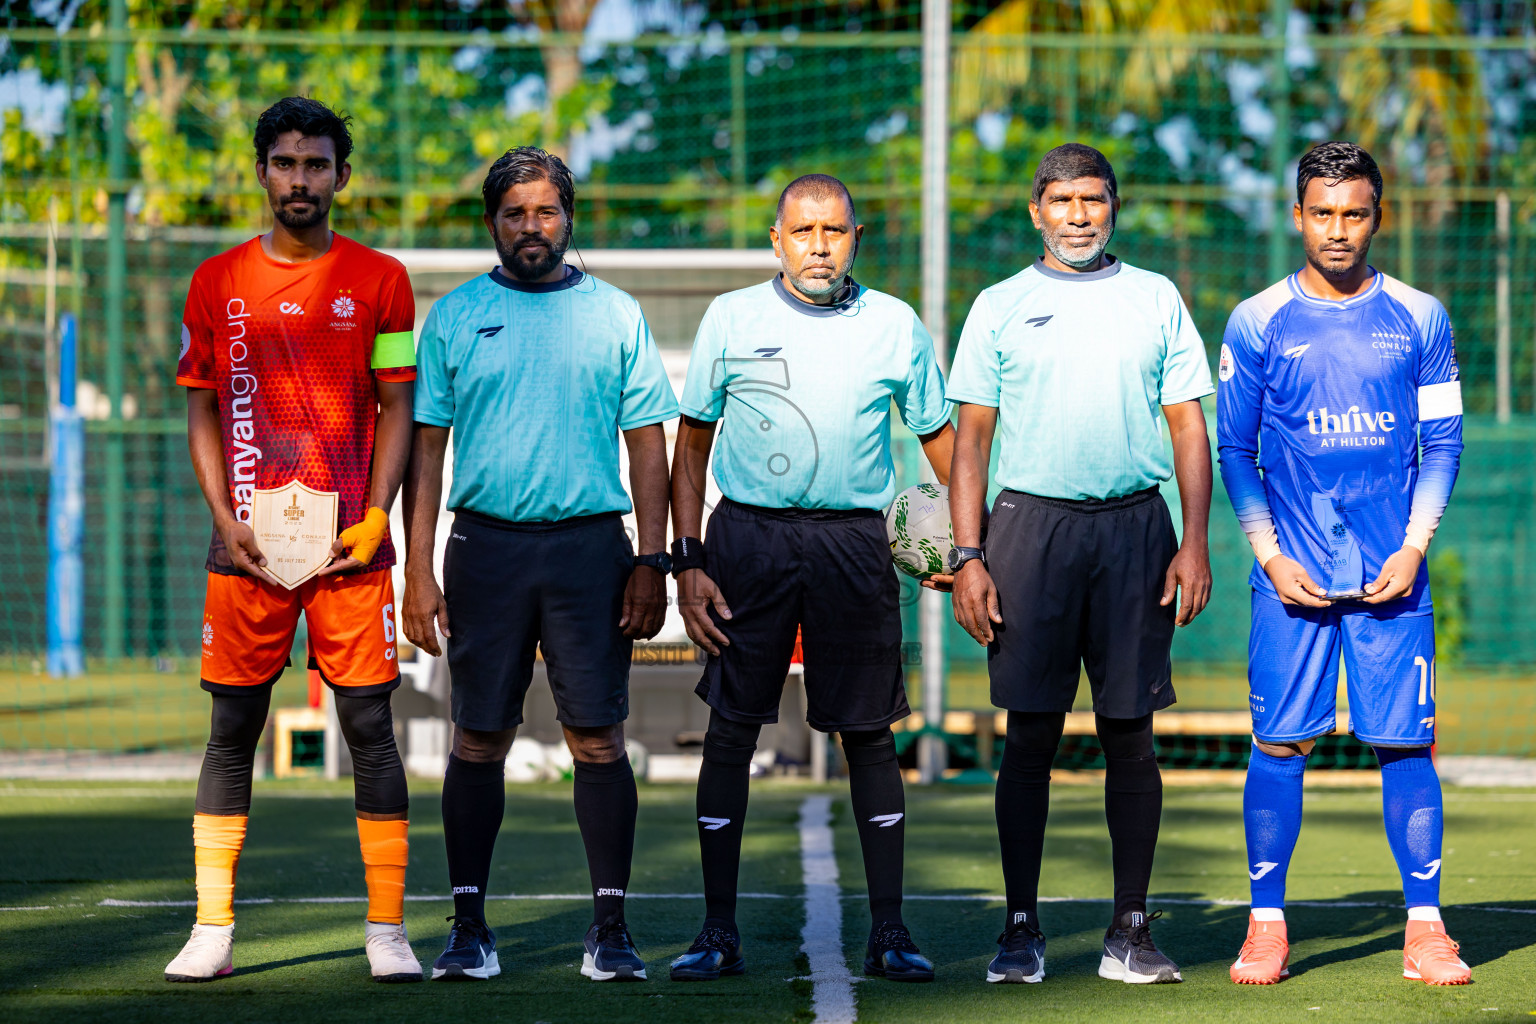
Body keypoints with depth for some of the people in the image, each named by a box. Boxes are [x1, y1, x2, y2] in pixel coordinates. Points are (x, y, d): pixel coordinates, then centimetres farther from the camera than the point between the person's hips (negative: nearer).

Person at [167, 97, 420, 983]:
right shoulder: (218, 284, 9)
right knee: (233, 730, 2)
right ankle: (213, 931, 5)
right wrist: (227, 521, -3)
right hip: (247, 545, 1)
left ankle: (388, 930, 1)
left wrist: (371, 523, -7)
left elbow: (397, 409, 4)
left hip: (350, 545, -1)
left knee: (370, 727, -2)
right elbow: (204, 412, 10)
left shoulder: (379, 281, 5)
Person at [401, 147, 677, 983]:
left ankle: (610, 928, 2)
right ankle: (469, 927, 8)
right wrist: (418, 570, -2)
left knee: (598, 739, -3)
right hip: (485, 543, 0)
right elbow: (426, 445, 7)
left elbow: (647, 443, 7)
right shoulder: (455, 317, 8)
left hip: (590, 544, 0)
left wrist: (651, 562, -1)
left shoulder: (615, 316, 8)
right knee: (480, 739, 2)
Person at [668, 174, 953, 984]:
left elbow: (941, 440, 13)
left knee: (869, 734, 3)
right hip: (749, 534, 0)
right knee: (731, 730, 0)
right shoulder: (732, 319, 4)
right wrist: (688, 561, -2)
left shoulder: (895, 327, 6)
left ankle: (888, 932, 10)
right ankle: (718, 932, 6)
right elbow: (691, 446, 7)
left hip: (855, 543, 1)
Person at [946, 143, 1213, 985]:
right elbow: (971, 437, 6)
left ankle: (1130, 930, 7)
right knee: (1031, 733, -1)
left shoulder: (1156, 300, 11)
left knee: (1129, 732, 2)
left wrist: (1195, 542, -1)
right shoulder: (1001, 307, 8)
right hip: (1032, 521, -1)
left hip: (1133, 525, 1)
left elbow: (1188, 424, 9)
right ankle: (1021, 929, 4)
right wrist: (966, 557, -3)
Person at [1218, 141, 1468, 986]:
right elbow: (1234, 451, 7)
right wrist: (1270, 554, -4)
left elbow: (1443, 443, 8)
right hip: (1292, 571, 0)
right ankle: (1267, 925, 6)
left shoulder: (1419, 320, 6)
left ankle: (1425, 930, 3)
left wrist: (1413, 549, -4)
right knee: (1279, 742, -2)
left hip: (1393, 569, 0)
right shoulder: (1257, 324, 3)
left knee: (1406, 743, -1)